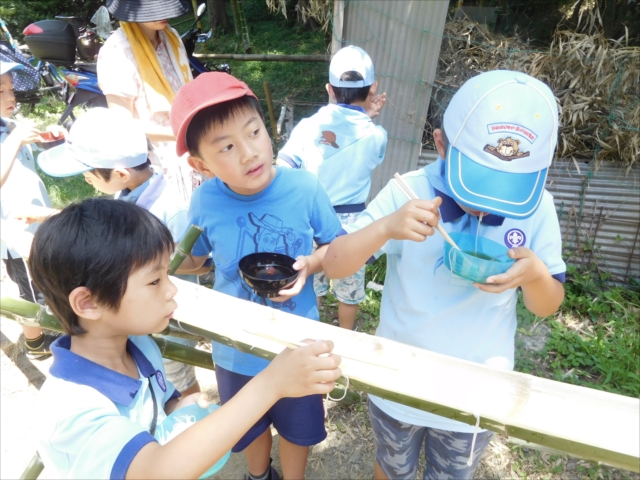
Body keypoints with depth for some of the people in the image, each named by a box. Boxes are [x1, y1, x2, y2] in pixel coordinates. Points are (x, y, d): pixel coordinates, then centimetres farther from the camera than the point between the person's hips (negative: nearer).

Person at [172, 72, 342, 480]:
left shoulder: (305, 188, -23)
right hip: (237, 349, 2)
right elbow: (192, 258, -2)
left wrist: (310, 264, -27)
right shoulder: (205, 202, -20)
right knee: (250, 427, 30)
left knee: (299, 428, 26)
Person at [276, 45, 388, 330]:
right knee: (349, 286, 23)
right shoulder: (376, 136, -13)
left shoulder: (308, 125, -12)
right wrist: (366, 115, 10)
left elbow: (282, 171, -14)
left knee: (311, 282, 24)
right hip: (350, 221, -1)